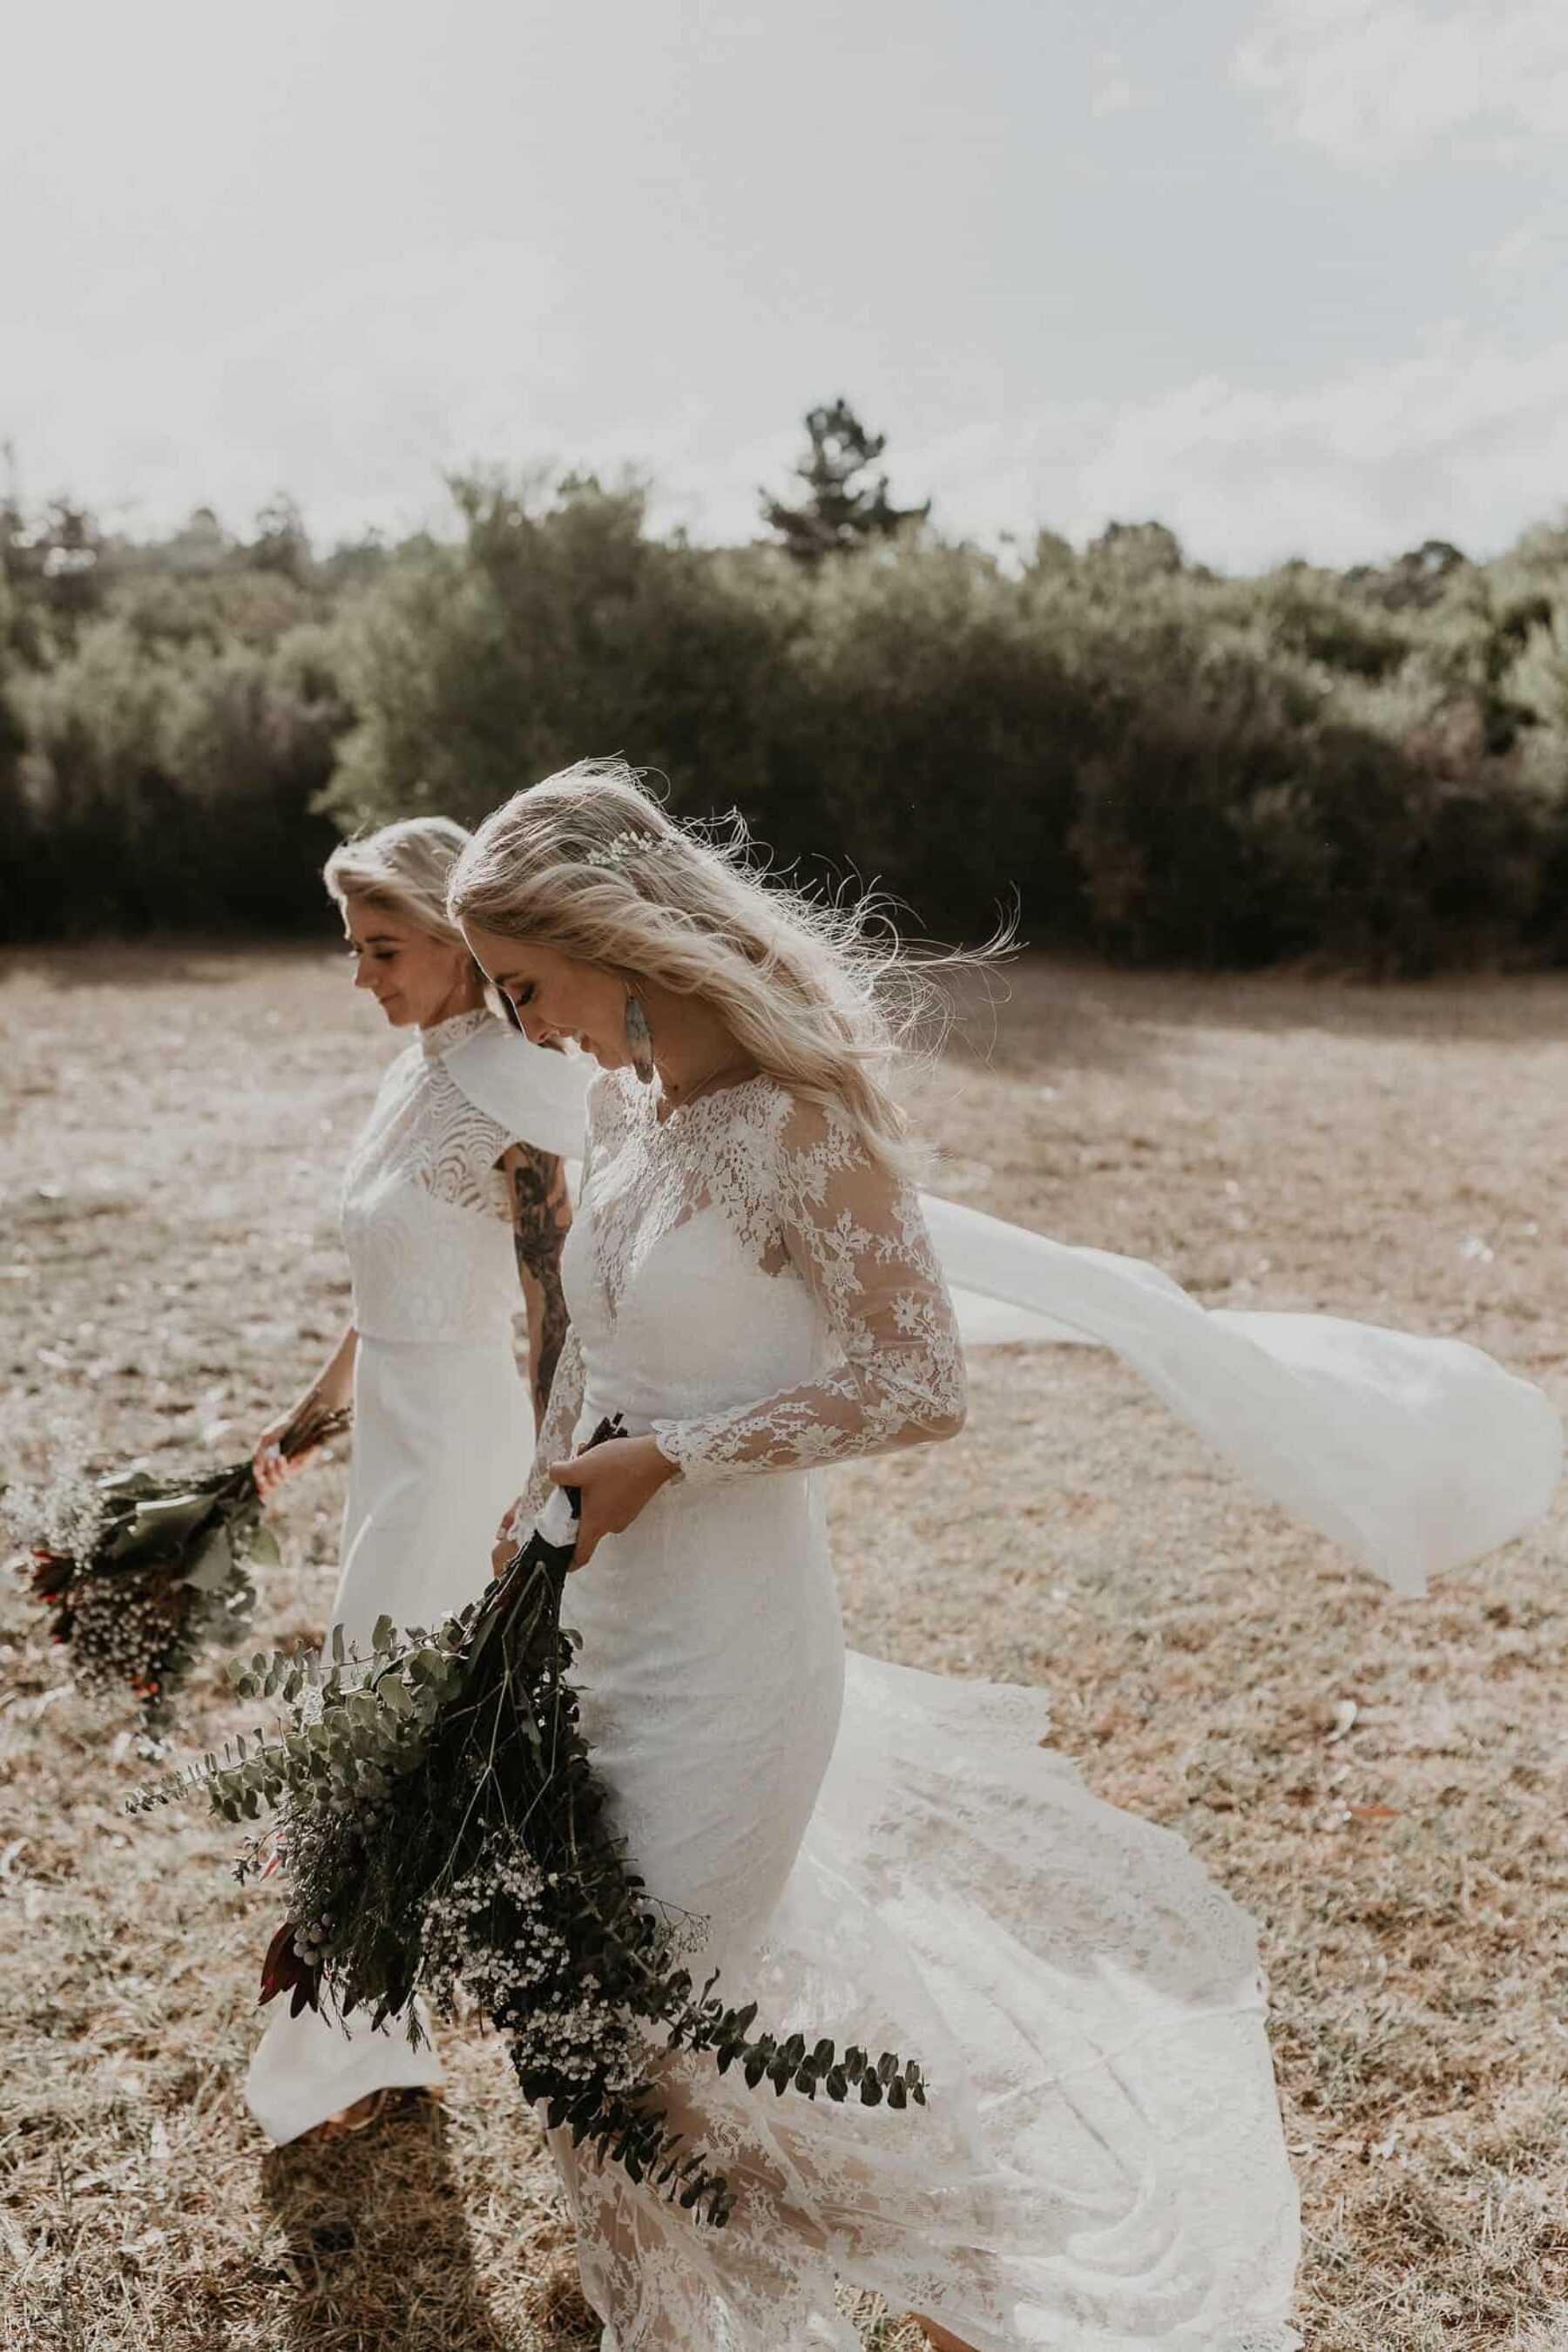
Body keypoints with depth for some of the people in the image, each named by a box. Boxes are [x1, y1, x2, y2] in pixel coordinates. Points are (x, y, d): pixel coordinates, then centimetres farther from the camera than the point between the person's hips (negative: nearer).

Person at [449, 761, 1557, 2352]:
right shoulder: (624, 1102, 1)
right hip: (612, 1621, 8)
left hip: (726, 1640, -8)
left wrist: (663, 1457, -19)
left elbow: (916, 1389, -21)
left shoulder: (797, 1125, -22)